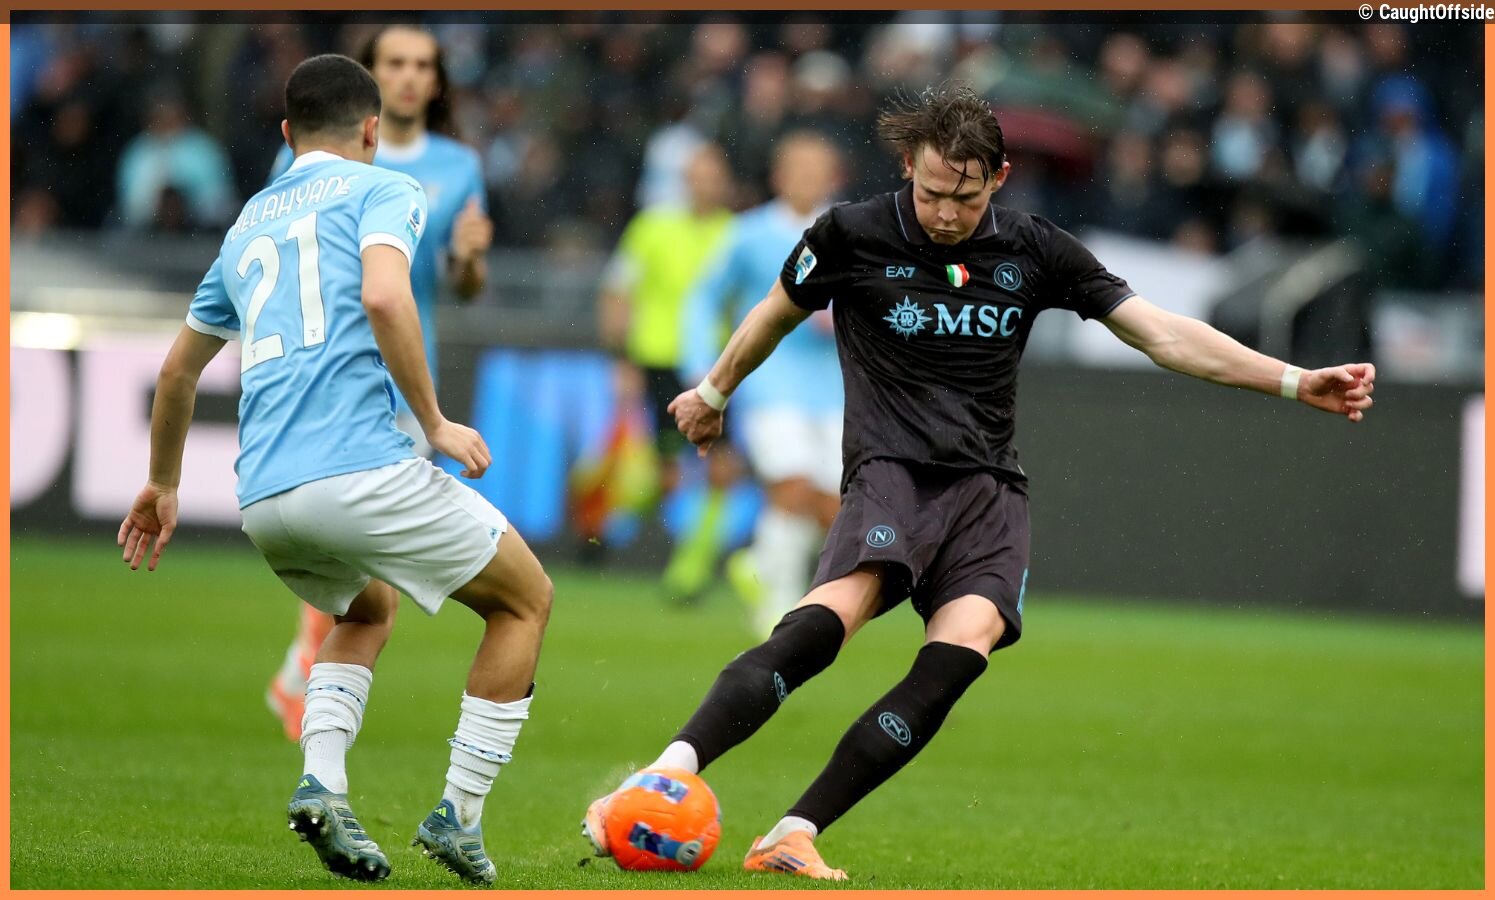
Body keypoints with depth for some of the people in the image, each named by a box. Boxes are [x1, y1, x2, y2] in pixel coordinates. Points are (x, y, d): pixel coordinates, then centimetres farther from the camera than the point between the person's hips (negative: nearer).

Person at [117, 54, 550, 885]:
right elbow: (383, 296, -15)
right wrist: (435, 423, -7)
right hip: (362, 467, -6)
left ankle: (323, 784, 8)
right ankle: (460, 814, 5)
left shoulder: (249, 223, 25)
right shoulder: (382, 191, 6)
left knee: (369, 611, 34)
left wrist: (163, 485, 46)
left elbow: (179, 367, 34)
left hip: (263, 498, 6)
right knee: (527, 599, 14)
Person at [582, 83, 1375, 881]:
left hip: (989, 488, 3)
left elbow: (1165, 335, 9)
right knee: (823, 625, -33)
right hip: (892, 473, -3)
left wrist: (1296, 382, 3)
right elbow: (778, 312, 20)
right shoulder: (853, 236, 0)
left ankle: (792, 837, -28)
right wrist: (714, 393, 34)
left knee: (958, 655, -27)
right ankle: (666, 777, -45)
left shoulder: (1034, 252, 6)